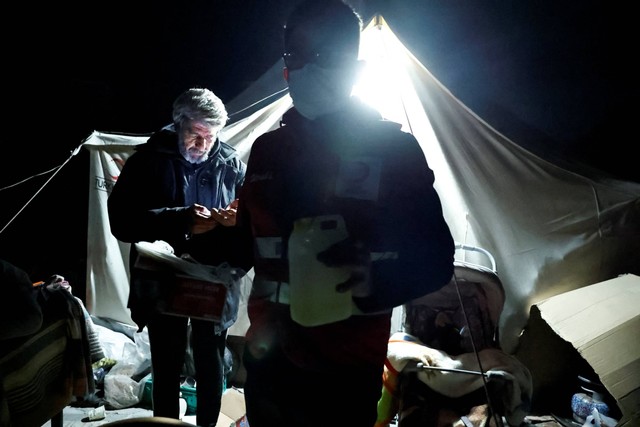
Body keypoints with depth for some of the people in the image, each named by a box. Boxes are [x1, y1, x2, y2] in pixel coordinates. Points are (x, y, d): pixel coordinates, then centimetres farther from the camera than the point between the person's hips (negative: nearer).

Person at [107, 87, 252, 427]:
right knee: (167, 370, 11)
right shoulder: (149, 159, -5)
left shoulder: (231, 163, 1)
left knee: (211, 368, 15)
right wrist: (181, 220, -26)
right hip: (162, 284, -1)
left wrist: (238, 219, -19)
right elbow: (122, 221, -13)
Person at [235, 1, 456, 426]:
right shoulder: (267, 149, 7)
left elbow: (435, 258, -10)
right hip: (265, 359, 5)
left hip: (342, 372, -4)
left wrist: (373, 284, -27)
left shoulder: (393, 148, -7)